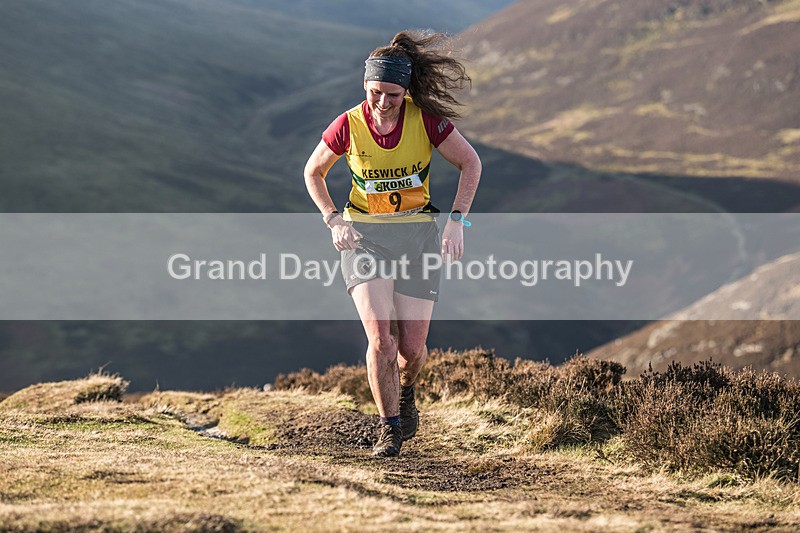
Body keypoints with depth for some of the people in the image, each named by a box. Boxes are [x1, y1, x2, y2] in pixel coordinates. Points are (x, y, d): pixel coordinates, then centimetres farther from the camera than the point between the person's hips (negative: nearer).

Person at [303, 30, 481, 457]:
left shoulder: (426, 118, -12)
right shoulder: (348, 126, -10)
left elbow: (470, 163, 0)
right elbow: (313, 173, 7)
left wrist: (456, 221, -8)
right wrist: (333, 221, -5)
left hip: (417, 233, 0)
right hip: (364, 234, 0)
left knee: (412, 349, 1)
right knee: (381, 338, -18)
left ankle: (405, 391, 37)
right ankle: (390, 426, 1)